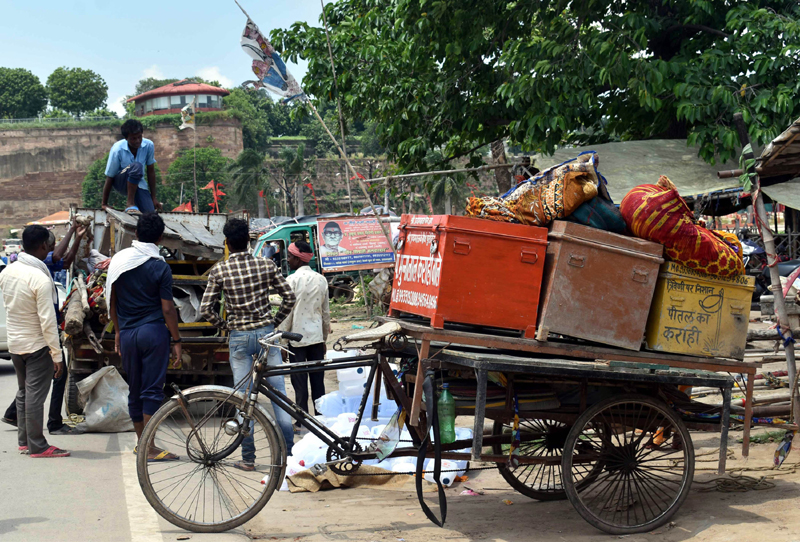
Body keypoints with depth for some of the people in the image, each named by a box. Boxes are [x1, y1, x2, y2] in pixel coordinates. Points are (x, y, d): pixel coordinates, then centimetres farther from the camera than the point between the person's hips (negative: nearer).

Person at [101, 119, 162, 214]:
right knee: (137, 166, -36)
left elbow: (151, 171, -4)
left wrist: (153, 198, -1)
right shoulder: (117, 149, -23)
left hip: (139, 183, 3)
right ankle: (130, 204, -26)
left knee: (149, 212, -21)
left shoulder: (149, 145, -14)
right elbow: (109, 178, -16)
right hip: (121, 182, -3)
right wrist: (104, 204, -11)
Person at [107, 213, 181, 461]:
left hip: (127, 333, 5)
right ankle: (150, 449, -2)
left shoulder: (119, 259, 4)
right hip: (153, 331, -5)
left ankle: (141, 441, 26)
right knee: (152, 390, -2)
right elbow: (167, 308, -9)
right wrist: (176, 340, -1)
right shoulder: (160, 267, -9)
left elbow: (112, 300, 10)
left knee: (134, 389, 14)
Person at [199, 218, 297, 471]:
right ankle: (288, 452, 11)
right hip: (266, 332, 2)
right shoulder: (266, 265, 0)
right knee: (278, 392, 7)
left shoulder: (219, 270, -5)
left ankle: (248, 458, 9)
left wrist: (224, 325, 9)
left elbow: (206, 308, -7)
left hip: (239, 336, -1)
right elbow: (289, 297, 0)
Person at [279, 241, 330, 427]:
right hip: (317, 336, 5)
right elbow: (326, 312, 11)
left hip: (297, 337, -5)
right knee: (318, 381, 11)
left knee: (300, 383, 1)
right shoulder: (321, 280, 6)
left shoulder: (292, 280, -11)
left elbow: (287, 312, -12)